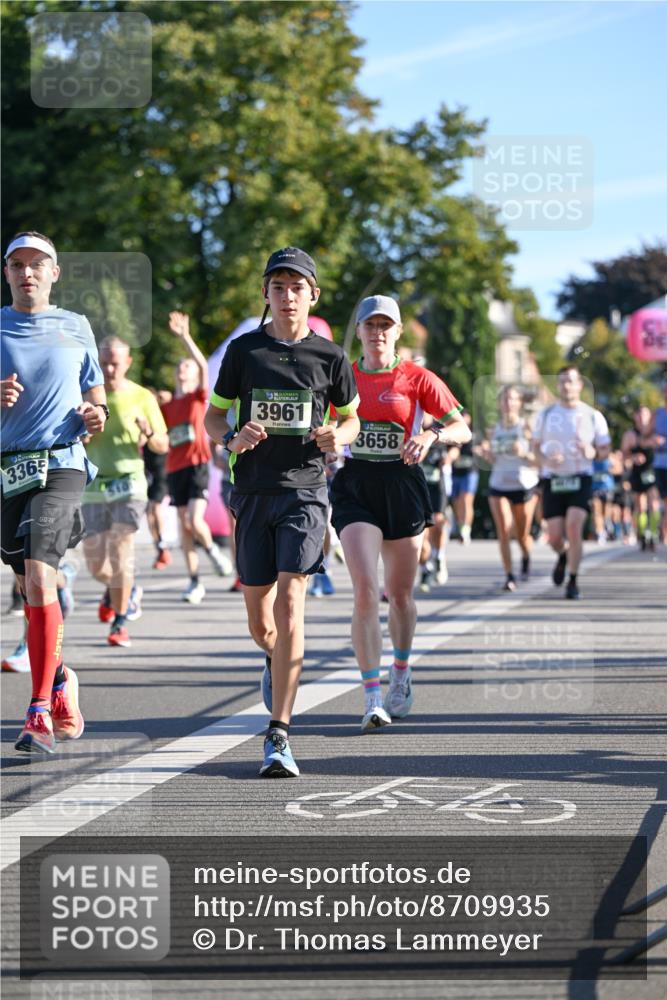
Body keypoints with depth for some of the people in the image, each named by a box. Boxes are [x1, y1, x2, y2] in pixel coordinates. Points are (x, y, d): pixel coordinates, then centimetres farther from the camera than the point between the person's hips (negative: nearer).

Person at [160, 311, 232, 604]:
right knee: (184, 525, 4)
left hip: (198, 464, -4)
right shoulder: (166, 406, 14)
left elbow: (203, 365, -14)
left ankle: (212, 550, 11)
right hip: (175, 467, 4)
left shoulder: (199, 397, 2)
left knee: (195, 520, -19)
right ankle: (194, 582, 9)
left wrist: (185, 337, -24)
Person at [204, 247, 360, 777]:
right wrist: (232, 439, -10)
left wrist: (338, 437, -7)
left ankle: (279, 735, -16)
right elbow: (214, 414, 12)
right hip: (253, 491, 2)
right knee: (260, 620, 8)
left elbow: (351, 417, 16)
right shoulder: (244, 350, 6)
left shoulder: (329, 356, 4)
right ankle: (278, 662, 46)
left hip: (305, 491, -2)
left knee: (290, 604, -17)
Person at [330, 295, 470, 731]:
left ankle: (401, 675, 37)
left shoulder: (417, 378, 0)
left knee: (400, 593, 11)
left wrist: (432, 436, -21)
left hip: (402, 486, 0)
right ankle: (373, 698, -17)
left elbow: (463, 429, -2)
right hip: (355, 488, 0)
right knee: (365, 591, -15)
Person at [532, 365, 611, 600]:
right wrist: (546, 460, -10)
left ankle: (573, 582, -9)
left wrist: (592, 452, -15)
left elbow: (605, 450, 9)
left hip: (581, 479, -2)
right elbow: (536, 446, 13)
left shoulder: (593, 416, 3)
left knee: (574, 526, -21)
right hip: (553, 481, 2)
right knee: (555, 537, -2)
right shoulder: (546, 414, 8)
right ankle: (563, 556, 37)